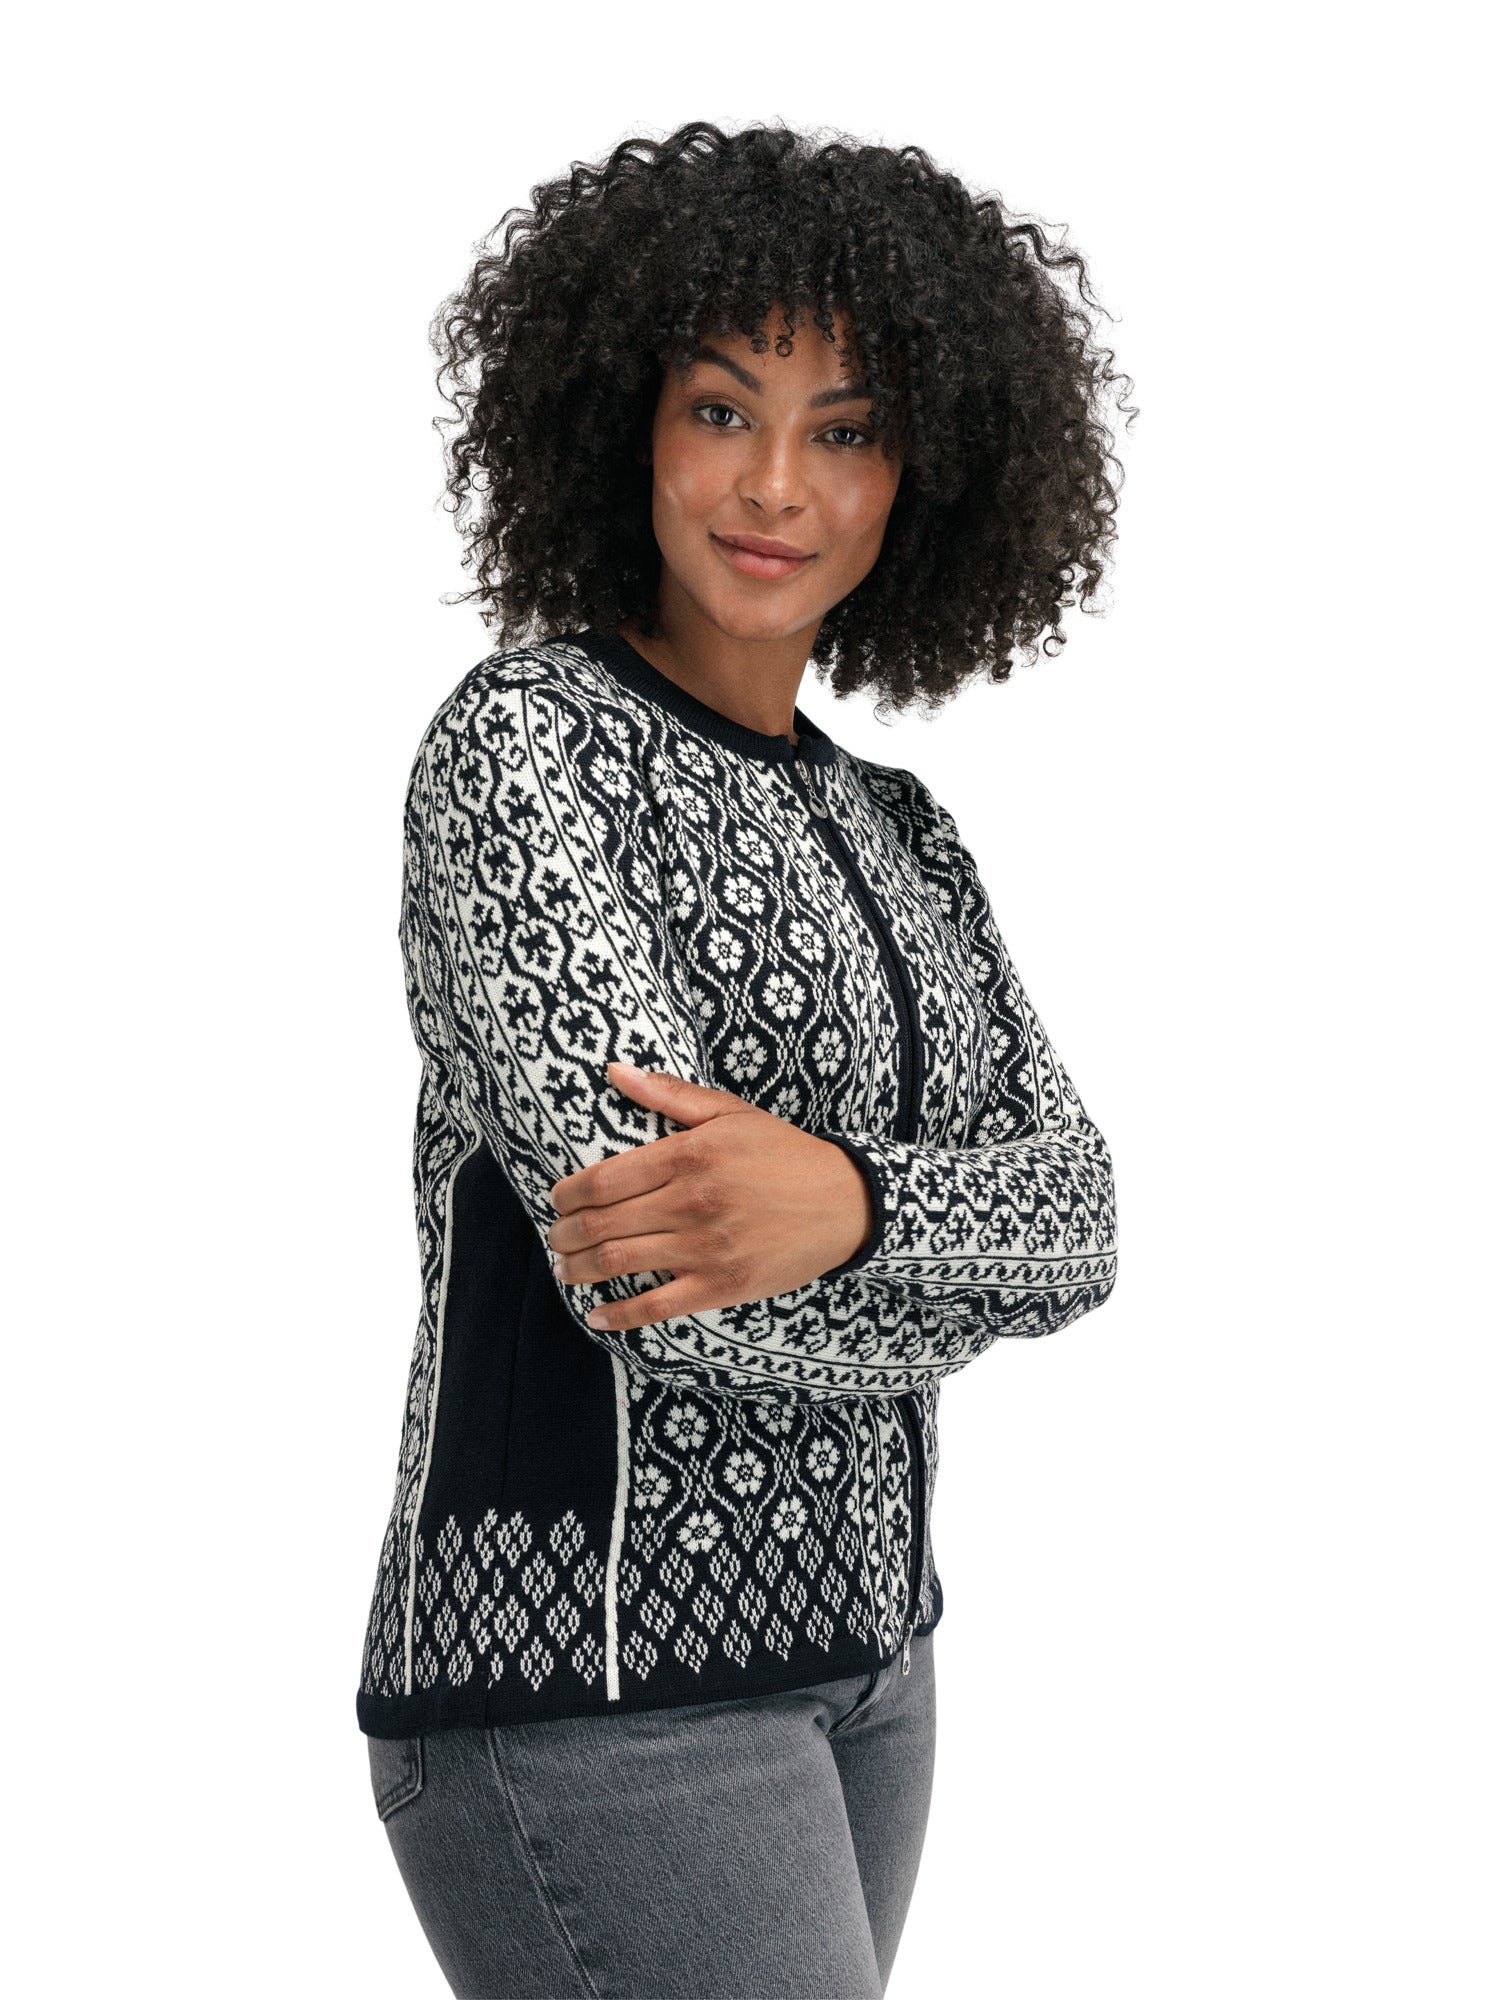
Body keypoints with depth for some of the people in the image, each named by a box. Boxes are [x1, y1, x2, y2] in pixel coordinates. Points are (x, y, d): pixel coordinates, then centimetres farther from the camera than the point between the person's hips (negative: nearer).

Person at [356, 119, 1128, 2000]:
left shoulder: (894, 831, 11)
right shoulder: (520, 737, -12)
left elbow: (1068, 1207, -5)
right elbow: (638, 1247, -24)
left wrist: (836, 1201, -26)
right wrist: (917, 1277, -6)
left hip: (853, 1646, 8)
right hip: (587, 1691, -8)